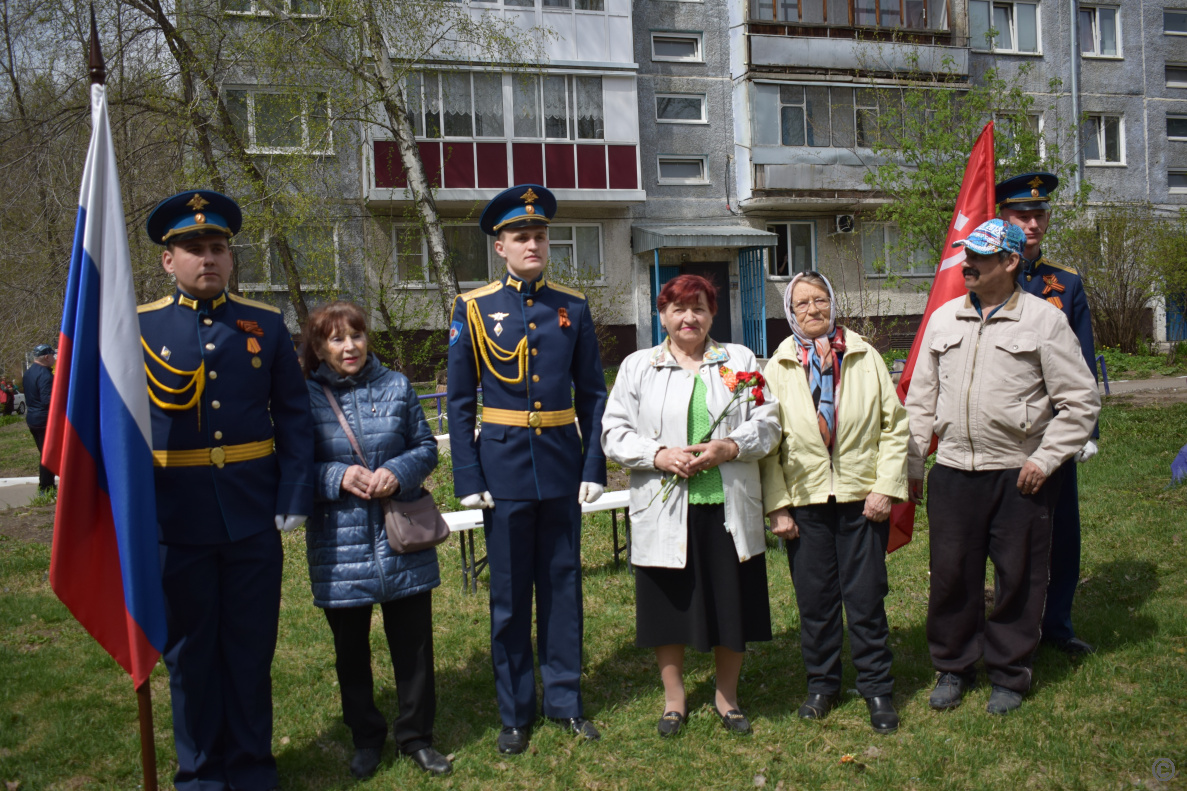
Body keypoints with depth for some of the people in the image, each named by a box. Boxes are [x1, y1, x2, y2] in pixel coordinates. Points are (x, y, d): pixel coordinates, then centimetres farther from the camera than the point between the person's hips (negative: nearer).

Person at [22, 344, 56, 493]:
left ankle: (45, 484, 26)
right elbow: (48, 400, -26)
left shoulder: (29, 373, 11)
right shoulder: (45, 375, -20)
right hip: (45, 420, -10)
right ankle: (46, 488, 1)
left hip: (32, 418, 10)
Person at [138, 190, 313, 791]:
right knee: (190, 651, 13)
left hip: (254, 519, 1)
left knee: (251, 648, 12)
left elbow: (294, 418, 3)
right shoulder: (139, 327, 0)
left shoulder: (265, 324, 4)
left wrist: (294, 498, -4)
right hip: (176, 522, -1)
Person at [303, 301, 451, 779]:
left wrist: (398, 472, -13)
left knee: (414, 644, 9)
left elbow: (426, 447, 7)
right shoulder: (305, 396, -3)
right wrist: (339, 477, -18)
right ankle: (366, 738, 33)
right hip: (339, 545, -1)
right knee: (351, 650, 13)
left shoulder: (397, 387, 4)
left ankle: (416, 736, 27)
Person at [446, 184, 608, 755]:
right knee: (509, 595, 8)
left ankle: (565, 701, 27)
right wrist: (468, 479, -6)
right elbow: (459, 401, 0)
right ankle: (515, 713, 23)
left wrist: (594, 467, -1)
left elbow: (592, 394, 6)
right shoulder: (474, 308, -1)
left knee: (563, 586, 11)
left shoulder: (573, 307, 4)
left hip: (561, 467, 2)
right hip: (504, 467, -2)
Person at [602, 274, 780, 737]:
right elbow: (614, 434, 2)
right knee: (669, 602, 8)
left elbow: (767, 423, 4)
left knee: (731, 604, 8)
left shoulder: (740, 360, 9)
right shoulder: (637, 366, 6)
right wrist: (658, 455, -14)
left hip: (728, 507, 1)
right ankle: (674, 697, 28)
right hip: (664, 508, -1)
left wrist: (728, 448, -14)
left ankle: (727, 695, 29)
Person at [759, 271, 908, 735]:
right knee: (814, 598, 8)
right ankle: (822, 684, 26)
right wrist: (778, 506, -4)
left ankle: (876, 688, 21)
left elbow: (894, 425, 4)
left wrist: (887, 486, -5)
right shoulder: (778, 367, 4)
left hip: (862, 498, 0)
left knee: (866, 597, 4)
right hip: (805, 500, 1)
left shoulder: (865, 357, 5)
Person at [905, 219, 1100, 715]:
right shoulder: (943, 319, 9)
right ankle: (953, 667, 27)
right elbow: (921, 398, 13)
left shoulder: (1044, 320, -3)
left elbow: (1080, 401, 0)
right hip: (952, 471, 3)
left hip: (1019, 475, -3)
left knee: (1018, 578, 7)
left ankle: (1008, 674, 25)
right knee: (951, 574, 9)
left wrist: (1045, 459, -8)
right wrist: (912, 463, 10)